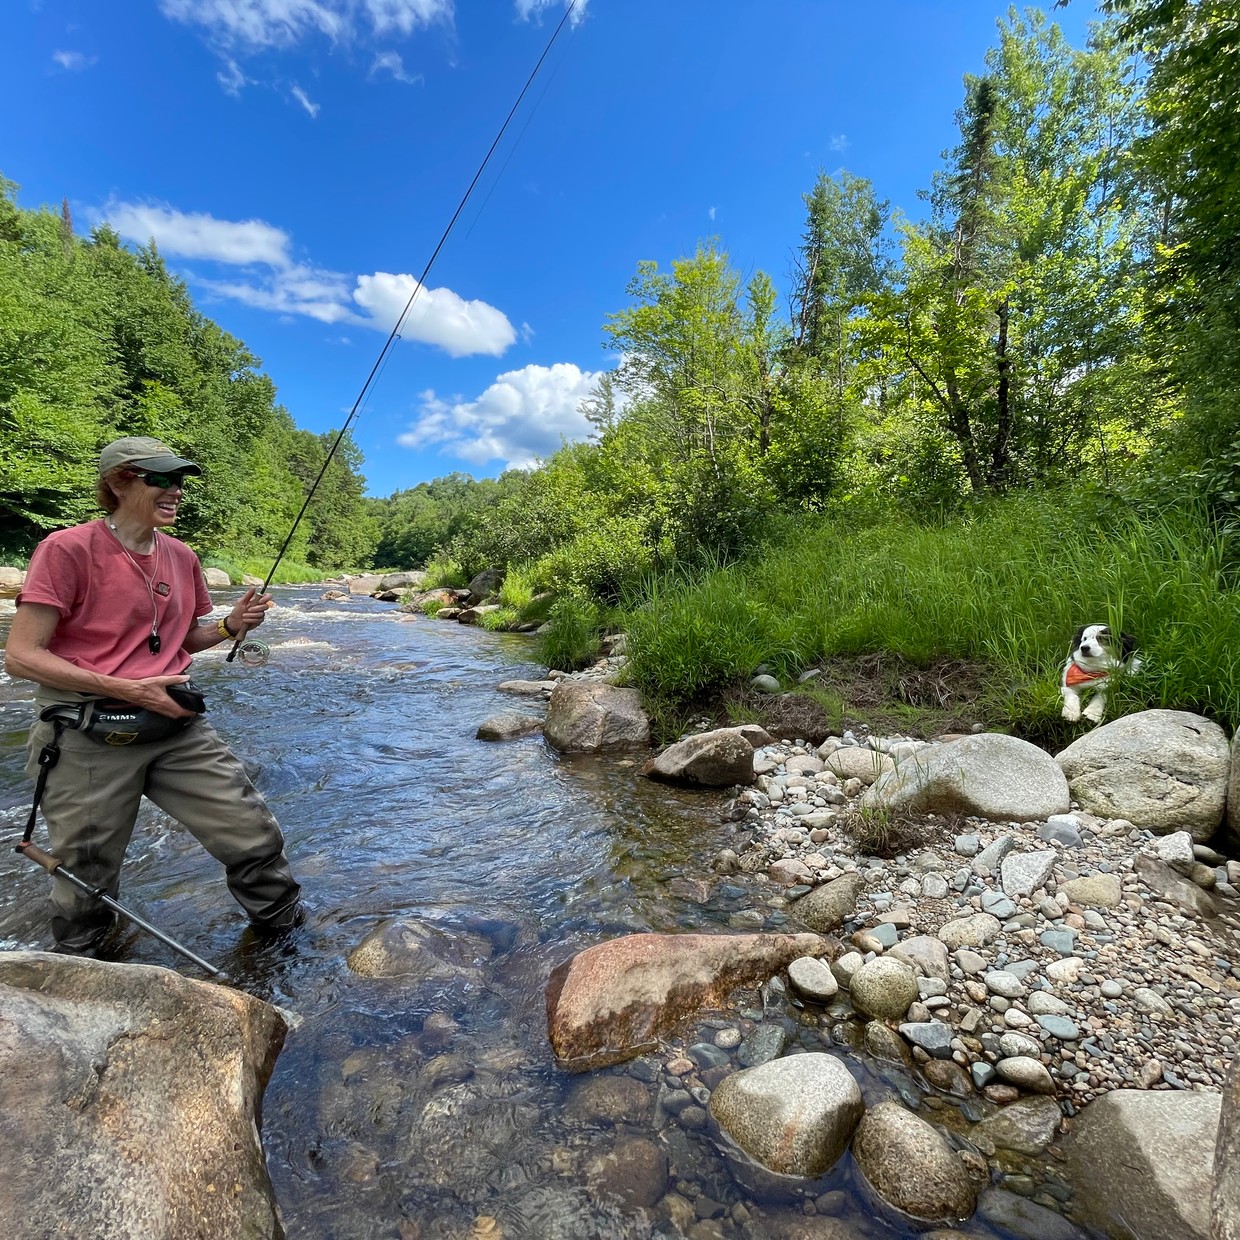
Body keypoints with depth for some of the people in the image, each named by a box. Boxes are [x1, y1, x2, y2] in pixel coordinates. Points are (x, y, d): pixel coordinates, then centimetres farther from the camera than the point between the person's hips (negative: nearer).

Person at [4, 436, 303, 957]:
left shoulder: (182, 557, 8)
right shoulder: (67, 549, -10)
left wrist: (231, 625, 0)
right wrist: (126, 689, -20)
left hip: (177, 727, 5)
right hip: (89, 735, -4)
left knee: (255, 835, 4)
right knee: (87, 881, 13)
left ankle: (287, 927, 28)